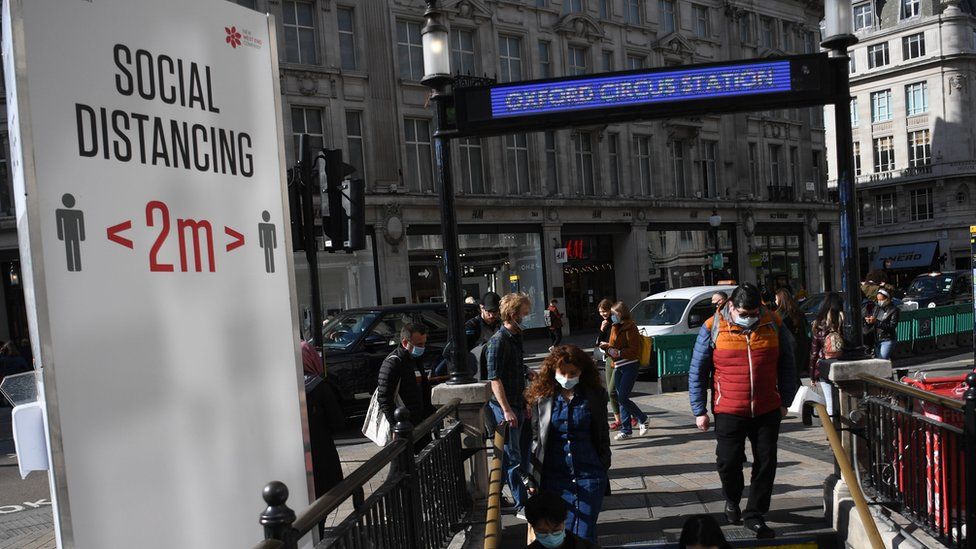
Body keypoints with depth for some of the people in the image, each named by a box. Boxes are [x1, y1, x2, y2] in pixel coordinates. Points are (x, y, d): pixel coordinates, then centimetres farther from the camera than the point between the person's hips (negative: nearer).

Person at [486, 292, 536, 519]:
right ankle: (521, 506, 5)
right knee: (513, 458, -1)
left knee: (525, 451, 19)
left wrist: (529, 373, 7)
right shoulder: (498, 341, -18)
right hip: (505, 407, -9)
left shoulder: (516, 337, 11)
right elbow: (495, 379, -22)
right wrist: (506, 410, -25)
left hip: (519, 404, 9)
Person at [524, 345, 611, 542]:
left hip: (589, 476, 0)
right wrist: (531, 478, 4)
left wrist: (604, 469, 7)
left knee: (584, 535, -2)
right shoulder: (542, 398, 0)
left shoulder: (595, 396, 1)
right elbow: (534, 439, 4)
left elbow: (603, 435, 8)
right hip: (554, 476, 0)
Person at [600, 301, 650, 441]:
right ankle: (626, 430, 12)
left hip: (630, 366, -8)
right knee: (620, 398, 7)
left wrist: (619, 353, -24)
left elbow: (635, 350, -15)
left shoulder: (630, 328, -11)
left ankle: (643, 419, 8)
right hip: (618, 367, 8)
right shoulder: (615, 328, 15)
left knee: (622, 398, -12)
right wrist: (607, 347, 1)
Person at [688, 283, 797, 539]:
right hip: (729, 412, -2)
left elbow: (787, 366, 11)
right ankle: (732, 500, 31)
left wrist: (785, 401, 11)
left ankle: (755, 515, 20)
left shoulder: (774, 324, -1)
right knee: (728, 462, 0)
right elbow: (697, 372, -1)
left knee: (766, 464, 5)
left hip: (767, 412, 2)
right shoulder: (713, 328, -7)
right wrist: (699, 411, -2)